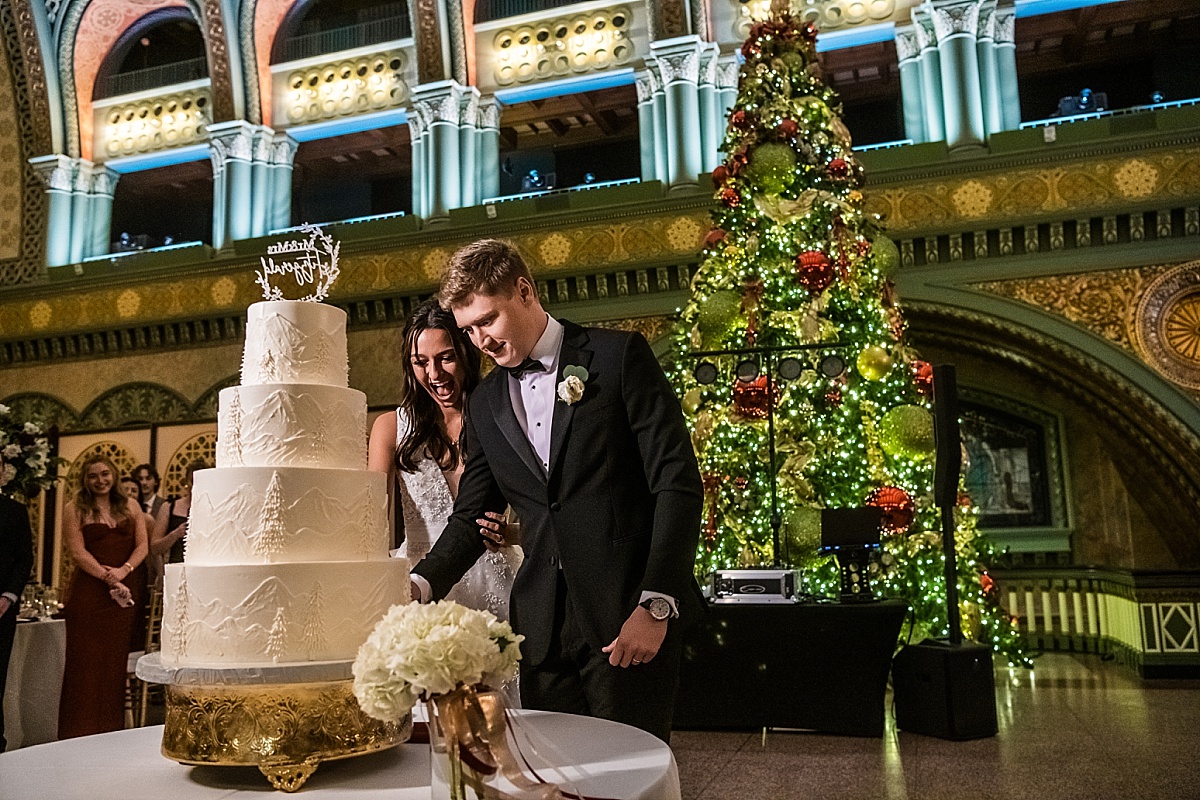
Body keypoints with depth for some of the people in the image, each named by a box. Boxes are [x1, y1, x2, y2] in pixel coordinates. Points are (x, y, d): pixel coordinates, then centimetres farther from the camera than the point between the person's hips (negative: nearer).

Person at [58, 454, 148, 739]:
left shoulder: (130, 507, 12)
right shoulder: (74, 510, 2)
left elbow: (142, 545, 7)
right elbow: (78, 552, -7)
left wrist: (124, 570, -11)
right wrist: (108, 578, -14)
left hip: (123, 592, 3)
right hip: (87, 593, -3)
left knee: (115, 661, 6)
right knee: (85, 660, -1)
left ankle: (111, 729, 13)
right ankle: (80, 732, 7)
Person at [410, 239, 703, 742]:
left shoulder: (620, 356, -2)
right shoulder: (484, 404, 14)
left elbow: (677, 482, -7)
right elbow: (470, 516, 16)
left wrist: (656, 604, -14)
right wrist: (423, 583, -4)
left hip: (630, 613, -4)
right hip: (543, 625, 5)